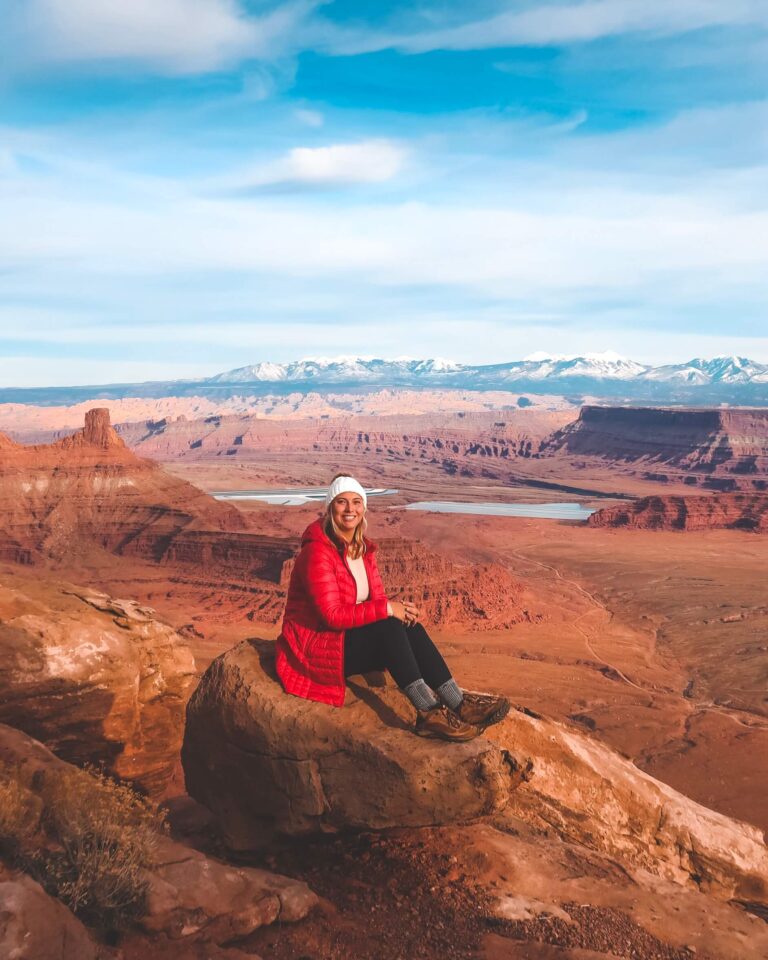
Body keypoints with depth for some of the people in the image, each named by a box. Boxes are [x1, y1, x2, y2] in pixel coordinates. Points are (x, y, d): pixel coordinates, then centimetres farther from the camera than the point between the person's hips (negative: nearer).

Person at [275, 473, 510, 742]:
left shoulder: (363, 548, 6)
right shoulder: (318, 551, -19)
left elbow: (378, 599, 4)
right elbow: (333, 615, -25)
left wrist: (400, 608, -19)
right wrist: (387, 609, -26)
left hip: (351, 638, 7)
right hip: (315, 648, -7)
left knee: (408, 624, -17)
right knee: (389, 625, -28)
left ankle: (458, 702, -24)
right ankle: (428, 711, -33)